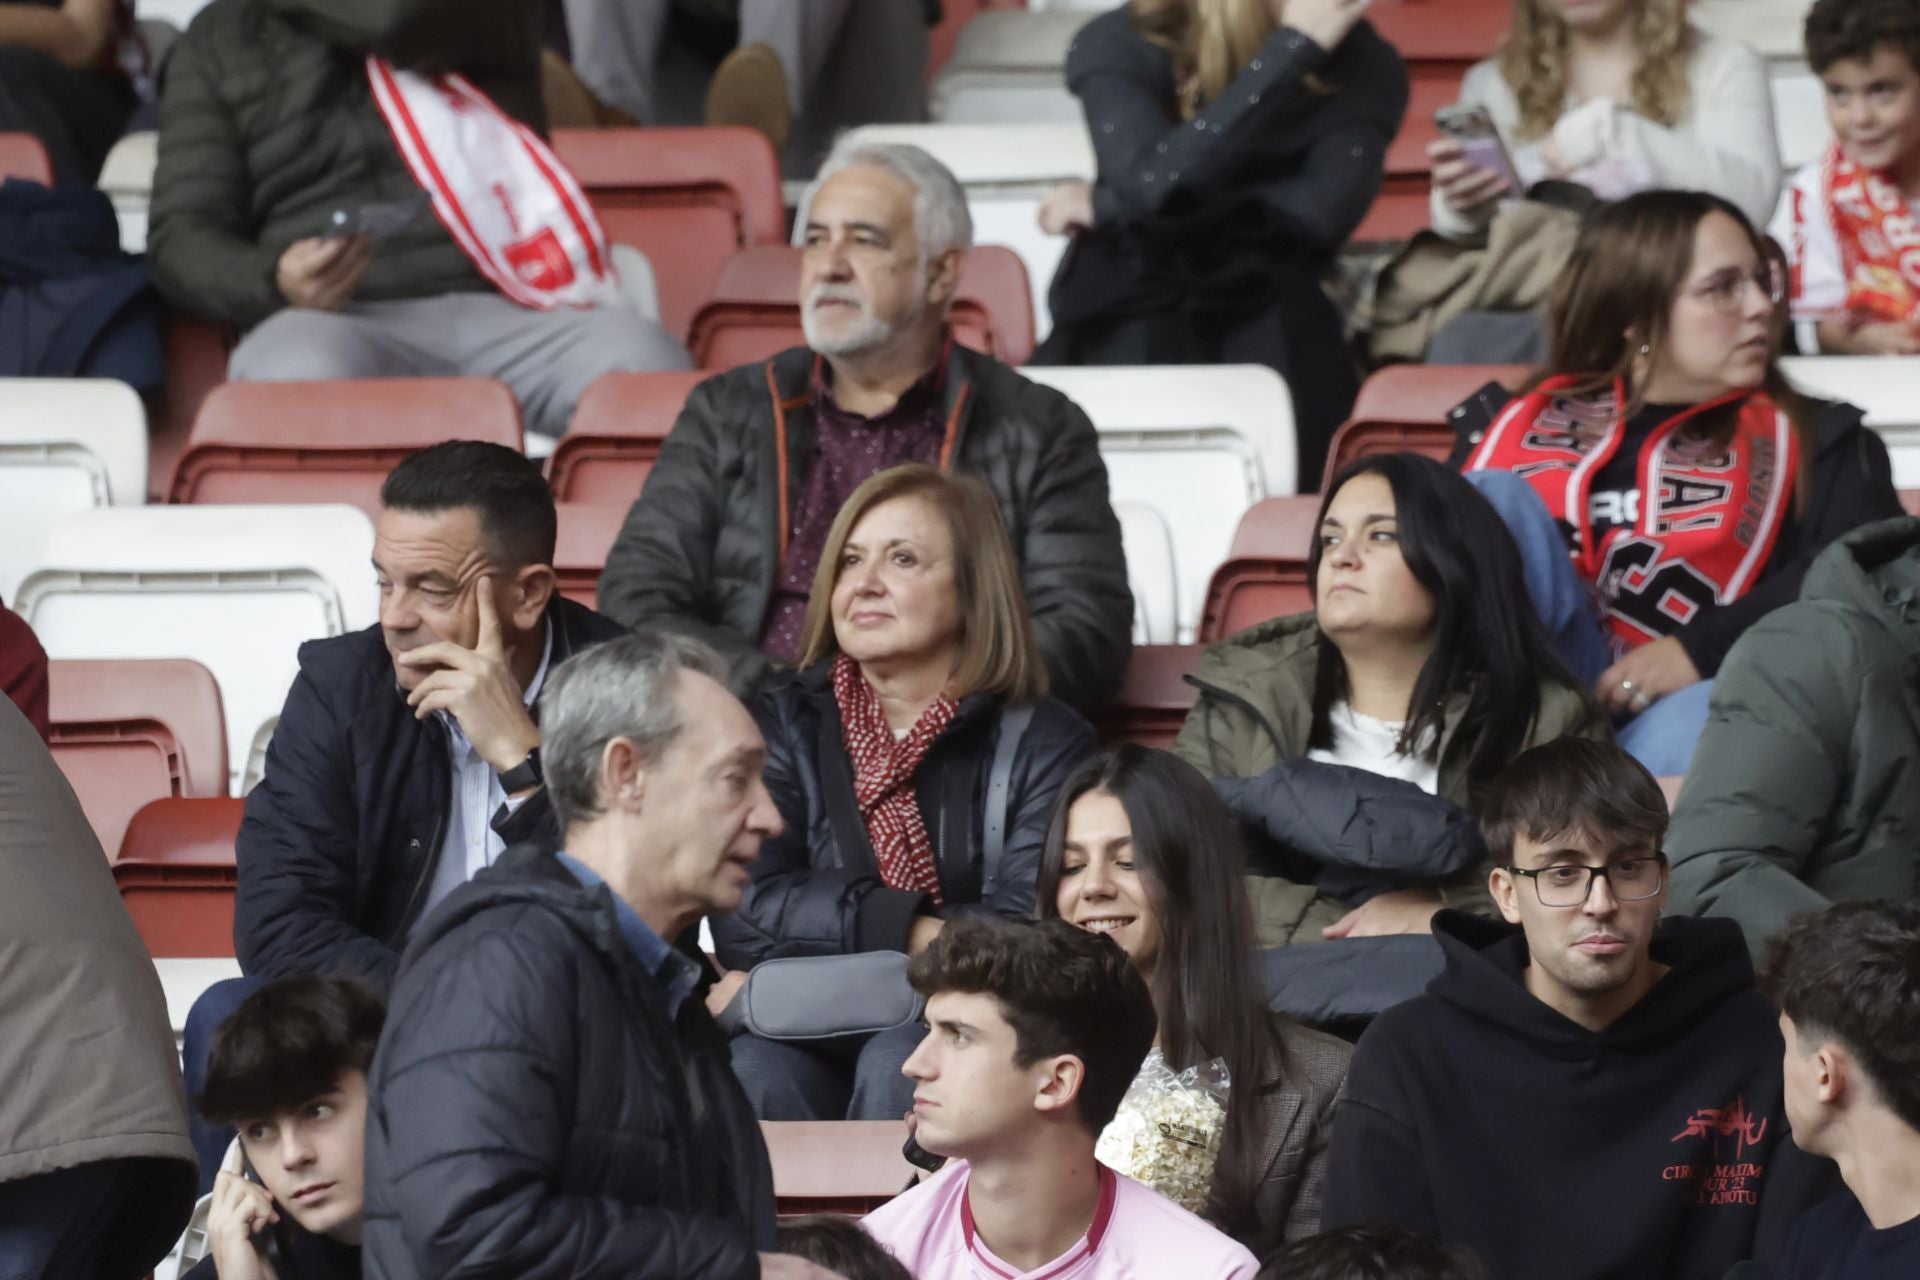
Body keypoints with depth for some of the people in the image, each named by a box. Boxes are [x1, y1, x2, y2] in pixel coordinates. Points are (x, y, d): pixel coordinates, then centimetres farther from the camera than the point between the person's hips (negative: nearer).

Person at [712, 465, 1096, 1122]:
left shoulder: (1043, 743, 6)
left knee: (899, 1063, -34)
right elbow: (742, 912, -2)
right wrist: (909, 932, -15)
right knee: (752, 1067, -32)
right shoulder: (784, 725, 14)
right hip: (814, 1052, 1)